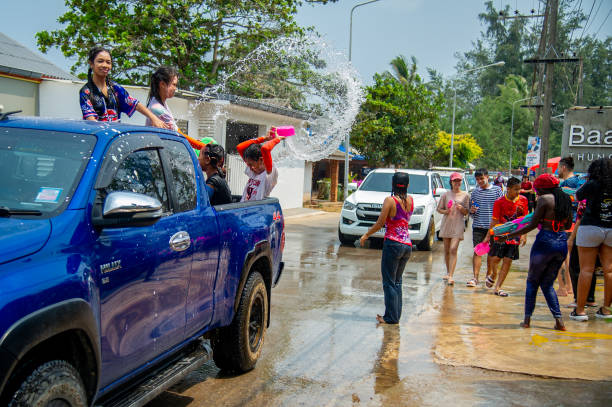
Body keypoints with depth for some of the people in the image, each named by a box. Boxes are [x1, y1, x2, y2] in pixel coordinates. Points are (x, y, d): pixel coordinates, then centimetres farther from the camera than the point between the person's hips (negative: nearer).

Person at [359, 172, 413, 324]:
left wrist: (366, 235, 6)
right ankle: (396, 315, 19)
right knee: (397, 281, 16)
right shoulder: (410, 200, 6)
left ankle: (391, 317, 3)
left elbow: (380, 223, -10)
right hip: (408, 245, 6)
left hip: (393, 243, -6)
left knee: (389, 282, 2)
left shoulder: (390, 200, -10)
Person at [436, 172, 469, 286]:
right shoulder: (446, 194, 6)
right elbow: (439, 208, 10)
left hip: (458, 225, -2)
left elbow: (466, 212, 6)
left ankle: (450, 276, -16)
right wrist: (445, 211, -11)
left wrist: (461, 208, -15)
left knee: (453, 250, -13)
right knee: (446, 250, 10)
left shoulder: (465, 195, 4)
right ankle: (448, 272, 28)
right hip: (446, 224, 2)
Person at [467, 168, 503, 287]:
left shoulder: (497, 190, 2)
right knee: (477, 251, -3)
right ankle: (475, 278, -4)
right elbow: (471, 208, 17)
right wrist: (472, 210, -6)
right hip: (478, 226, 2)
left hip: (493, 226, -2)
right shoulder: (475, 192, 11)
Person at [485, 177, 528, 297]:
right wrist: (488, 236, -4)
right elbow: (495, 220, -3)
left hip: (515, 236, 2)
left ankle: (497, 287, 9)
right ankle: (492, 275, 31)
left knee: (508, 261, 1)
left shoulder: (523, 200, 0)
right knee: (495, 259, -3)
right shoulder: (499, 202, -8)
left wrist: (523, 235, 4)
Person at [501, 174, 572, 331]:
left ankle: (527, 319, 9)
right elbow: (568, 225, 19)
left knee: (532, 281, 9)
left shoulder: (544, 199, -8)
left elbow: (533, 225, -10)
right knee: (547, 283, 16)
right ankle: (558, 320, 3)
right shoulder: (566, 199, 11)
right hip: (562, 243, 6)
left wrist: (509, 235, -6)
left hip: (546, 241, -6)